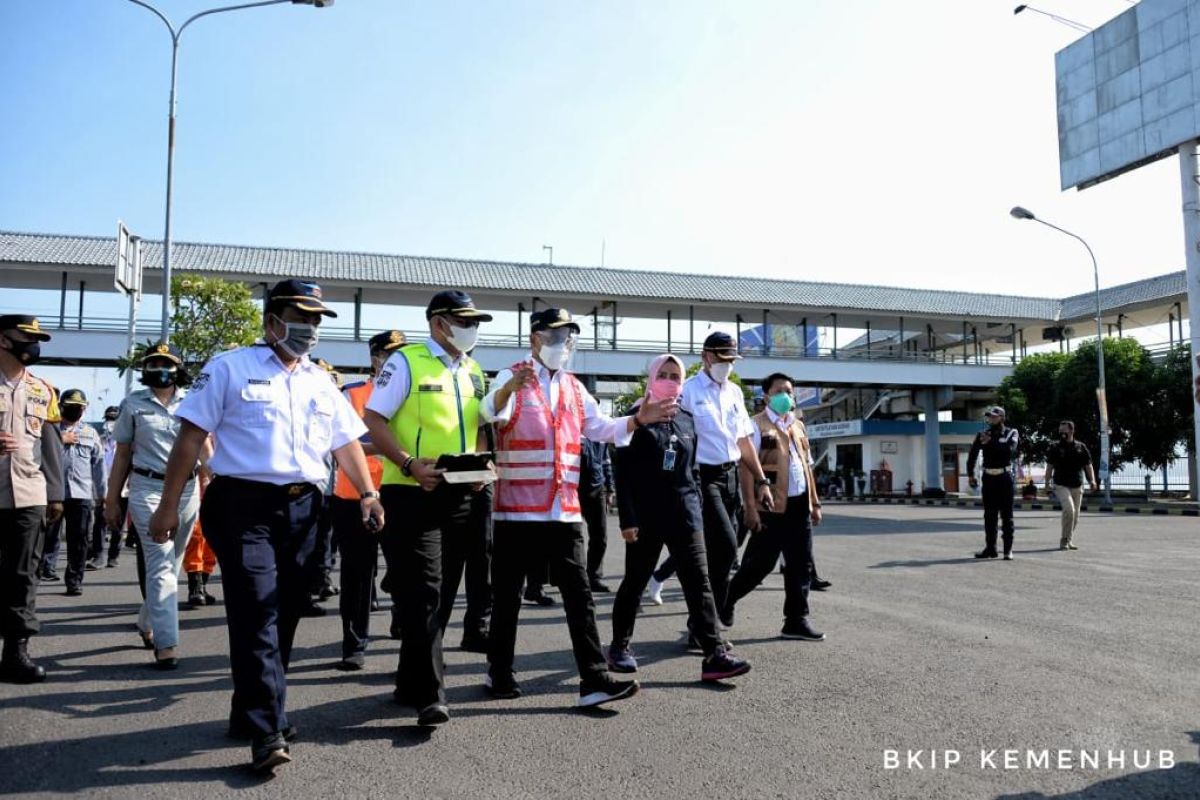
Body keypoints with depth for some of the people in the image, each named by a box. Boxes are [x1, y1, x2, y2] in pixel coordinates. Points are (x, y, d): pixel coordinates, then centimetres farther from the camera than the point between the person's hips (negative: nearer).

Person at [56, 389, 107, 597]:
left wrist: (103, 493, 12)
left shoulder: (90, 433, 13)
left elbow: (99, 464, 14)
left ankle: (74, 580, 9)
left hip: (82, 494, 2)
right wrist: (60, 440, -10)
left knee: (79, 539, 1)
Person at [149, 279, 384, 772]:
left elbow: (346, 443, 17)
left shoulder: (321, 382, 18)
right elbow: (191, 437, -2)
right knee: (257, 616, -12)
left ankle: (251, 714, 26)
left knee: (284, 616, 10)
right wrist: (168, 507, -7)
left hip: (303, 510, 6)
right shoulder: (229, 368, 3)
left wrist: (368, 493, 3)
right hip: (244, 506, -5)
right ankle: (267, 732, -10)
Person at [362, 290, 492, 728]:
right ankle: (429, 696, -3)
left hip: (460, 496, 7)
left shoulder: (474, 371, 15)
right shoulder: (406, 362, -5)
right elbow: (373, 421, -9)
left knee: (435, 593, 15)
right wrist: (410, 464, -21)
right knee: (422, 595, -8)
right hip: (412, 494, -7)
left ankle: (411, 683, 30)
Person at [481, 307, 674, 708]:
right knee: (508, 595, 7)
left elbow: (601, 428, 19)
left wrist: (638, 419, 2)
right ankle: (499, 673, 23)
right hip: (517, 510, -5)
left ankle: (595, 680, 1)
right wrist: (510, 389, -44)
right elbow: (491, 412, -22)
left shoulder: (574, 387, 16)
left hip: (565, 512, 5)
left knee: (579, 596, 0)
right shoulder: (512, 377, -3)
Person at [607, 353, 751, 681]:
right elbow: (623, 472, -6)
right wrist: (627, 519, -12)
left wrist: (696, 511, 11)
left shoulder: (686, 420, 12)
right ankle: (619, 647, 24)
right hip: (646, 515, -4)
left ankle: (715, 654, -5)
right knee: (635, 582, 8)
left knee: (699, 582, -4)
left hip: (684, 513, 4)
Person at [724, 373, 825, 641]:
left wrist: (815, 503, 17)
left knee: (801, 565, 6)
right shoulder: (757, 424, -4)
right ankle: (725, 600, 21)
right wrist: (750, 507, -18)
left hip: (799, 505, 7)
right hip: (771, 507, -6)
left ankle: (796, 621, 14)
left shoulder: (798, 425, 17)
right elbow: (746, 467, -11)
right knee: (760, 564, 0)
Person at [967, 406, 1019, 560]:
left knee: (1006, 515, 0)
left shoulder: (1011, 433, 1)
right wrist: (971, 475, 1)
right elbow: (972, 455, 6)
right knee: (989, 515, 7)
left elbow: (1009, 449, -20)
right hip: (988, 477, 3)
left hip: (1004, 477, -3)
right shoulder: (983, 434, 7)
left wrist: (990, 442, -20)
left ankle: (1008, 549, 3)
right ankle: (990, 547, 13)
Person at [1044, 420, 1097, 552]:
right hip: (1061, 485, -3)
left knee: (1075, 515, 8)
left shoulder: (1081, 447, 6)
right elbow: (1049, 466, 5)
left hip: (1077, 486, 3)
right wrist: (1047, 483, -4)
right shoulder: (1055, 447, 3)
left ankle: (1069, 541, 23)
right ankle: (1064, 540, -14)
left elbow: (1088, 465, 7)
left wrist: (1092, 480, -8)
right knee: (1069, 508, -22)